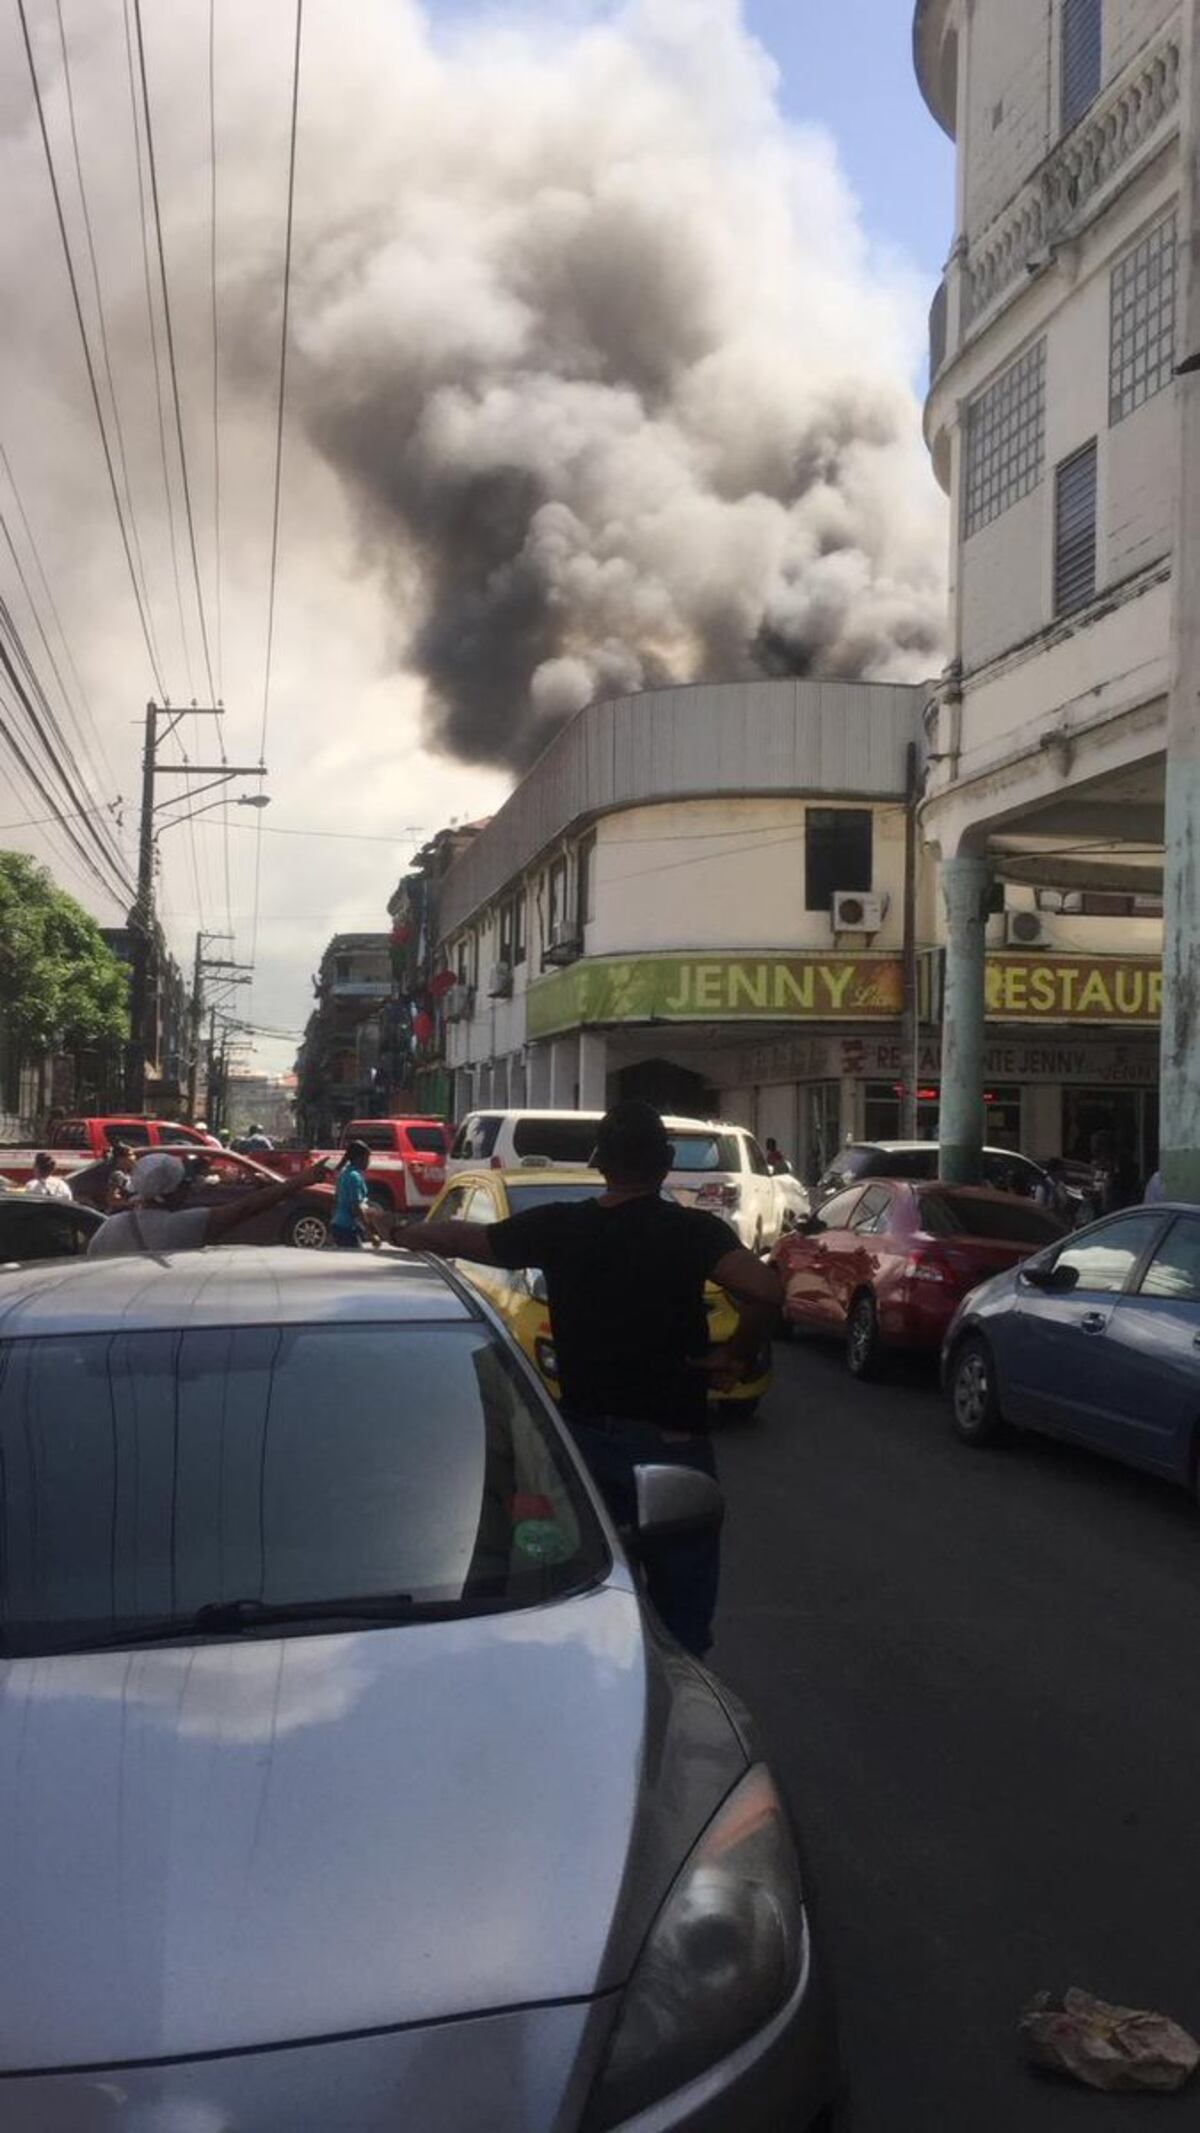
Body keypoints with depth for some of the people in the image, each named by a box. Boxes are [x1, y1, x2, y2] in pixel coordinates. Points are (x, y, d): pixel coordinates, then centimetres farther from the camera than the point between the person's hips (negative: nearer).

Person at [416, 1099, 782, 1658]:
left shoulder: (559, 1226, -1)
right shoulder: (691, 1230, -12)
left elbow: (447, 1239, 6)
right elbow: (764, 1290, -28)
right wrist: (736, 1355, -10)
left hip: (585, 1437, 4)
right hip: (670, 1441, -4)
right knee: (681, 1614, 8)